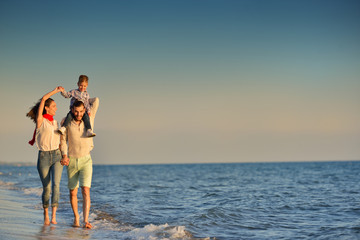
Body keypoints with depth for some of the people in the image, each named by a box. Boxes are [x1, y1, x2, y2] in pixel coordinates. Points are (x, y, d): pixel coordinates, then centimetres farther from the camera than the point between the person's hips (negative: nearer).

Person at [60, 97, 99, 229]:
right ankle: (76, 217, 28)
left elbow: (96, 100, -5)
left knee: (85, 191, -16)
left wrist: (84, 101, 9)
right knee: (73, 192, 8)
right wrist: (64, 156, -12)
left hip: (86, 160, -1)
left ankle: (86, 221, -21)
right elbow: (63, 139, 0)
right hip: (72, 161, 1)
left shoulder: (89, 120, -4)